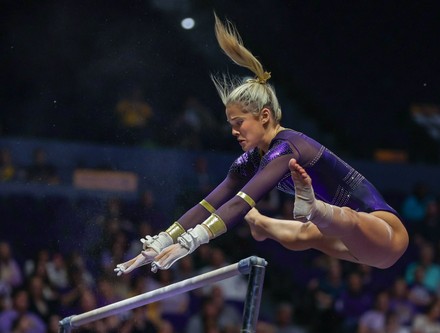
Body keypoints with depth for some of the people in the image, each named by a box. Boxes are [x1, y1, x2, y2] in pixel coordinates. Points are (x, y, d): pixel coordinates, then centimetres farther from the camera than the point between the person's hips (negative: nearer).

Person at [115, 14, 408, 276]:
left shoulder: (286, 148, -21)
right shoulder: (253, 160, 5)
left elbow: (243, 201, -33)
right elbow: (209, 204, 1)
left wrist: (189, 242, -41)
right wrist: (160, 242, -7)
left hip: (383, 232, -10)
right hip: (361, 245, 10)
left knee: (345, 217, -41)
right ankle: (262, 224, 58)